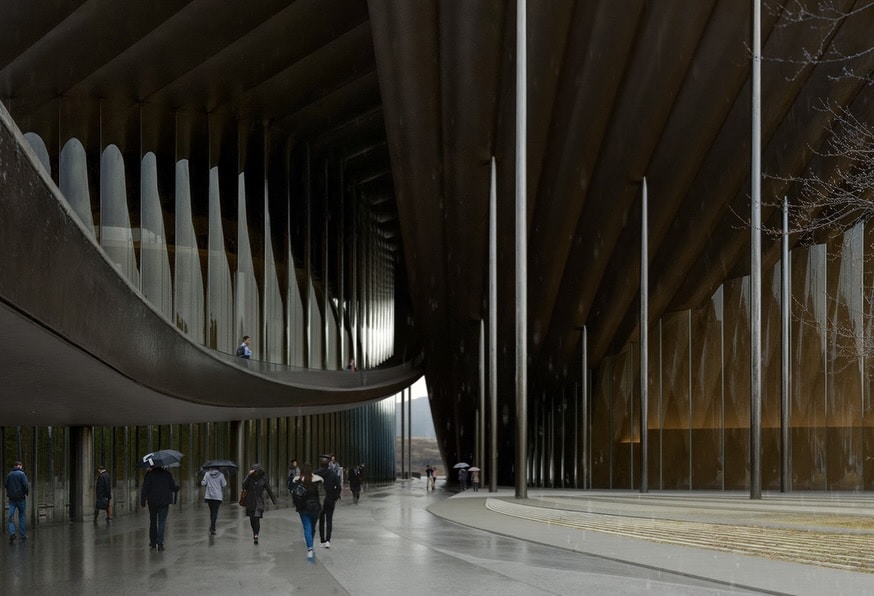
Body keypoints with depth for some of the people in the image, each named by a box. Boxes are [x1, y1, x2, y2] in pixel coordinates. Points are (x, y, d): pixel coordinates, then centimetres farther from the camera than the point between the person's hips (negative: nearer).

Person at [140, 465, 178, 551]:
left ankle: (153, 542, 22)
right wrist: (177, 487, 22)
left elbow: (145, 489, -8)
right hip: (164, 502, 0)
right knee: (161, 522, 0)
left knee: (153, 522, 16)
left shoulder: (149, 474, -6)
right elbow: (173, 488, 0)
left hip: (152, 502, 0)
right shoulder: (167, 474, -3)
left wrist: (142, 501, -2)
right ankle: (160, 543, -12)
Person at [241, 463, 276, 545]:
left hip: (259, 501, -2)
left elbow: (269, 489, 6)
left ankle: (256, 535, -17)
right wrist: (249, 475, -24)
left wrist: (274, 500, 9)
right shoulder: (250, 477, -2)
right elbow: (244, 486, -18)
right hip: (250, 502, 2)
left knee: (257, 518, -15)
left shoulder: (263, 478, -2)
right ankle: (255, 533, 34)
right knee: (252, 519, 11)